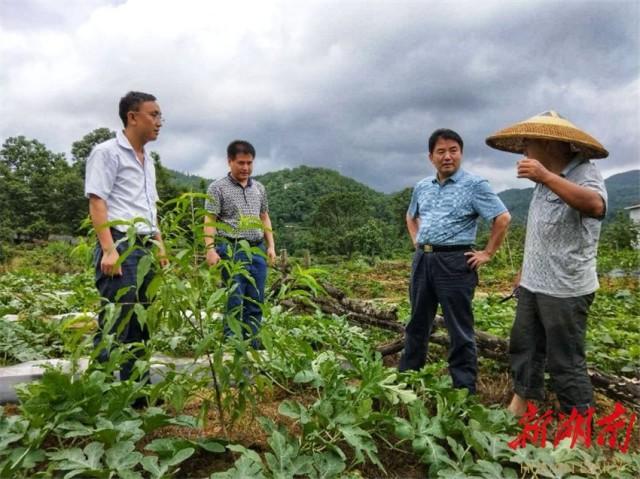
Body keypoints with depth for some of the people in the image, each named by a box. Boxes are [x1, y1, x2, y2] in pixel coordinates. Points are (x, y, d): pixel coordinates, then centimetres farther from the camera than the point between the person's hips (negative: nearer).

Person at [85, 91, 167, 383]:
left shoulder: (147, 160, 20)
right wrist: (109, 249, -20)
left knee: (140, 325, 11)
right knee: (114, 326, -7)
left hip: (145, 248, 8)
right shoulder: (107, 152, -4)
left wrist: (159, 245, 18)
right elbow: (97, 203, -12)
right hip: (121, 246, -8)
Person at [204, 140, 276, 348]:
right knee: (234, 301, -4)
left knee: (255, 303, 7)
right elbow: (210, 221, -4)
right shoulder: (218, 188, 0)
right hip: (232, 250, -5)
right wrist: (210, 249, -15)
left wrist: (271, 246, 13)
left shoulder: (259, 188, 16)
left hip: (257, 250, 5)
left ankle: (252, 345, 16)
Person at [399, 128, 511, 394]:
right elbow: (411, 217, 29)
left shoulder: (474, 185, -6)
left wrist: (487, 253, -8)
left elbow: (503, 218, -8)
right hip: (422, 260, 6)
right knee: (417, 323, 15)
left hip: (454, 262, -6)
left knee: (459, 329, 2)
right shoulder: (422, 187, 12)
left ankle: (465, 389, 13)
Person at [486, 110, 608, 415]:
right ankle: (519, 408, 33)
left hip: (565, 289, -8)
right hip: (532, 284, 9)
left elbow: (595, 206, -37)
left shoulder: (584, 173, -14)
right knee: (524, 347, 17)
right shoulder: (546, 179, 11)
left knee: (566, 362, 2)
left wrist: (546, 177, -38)